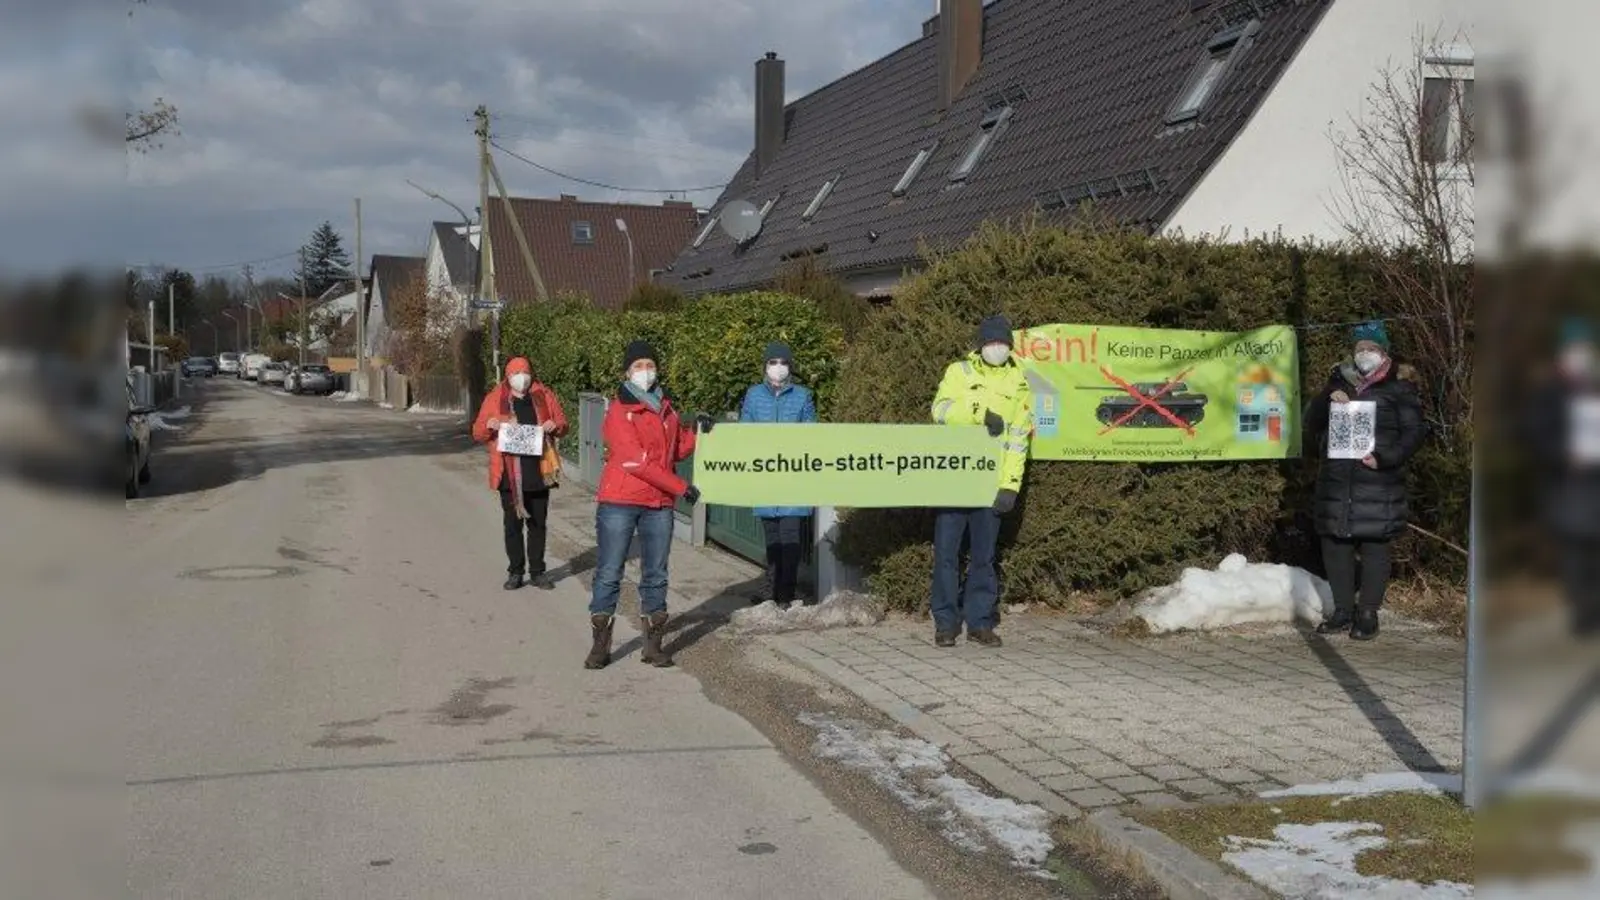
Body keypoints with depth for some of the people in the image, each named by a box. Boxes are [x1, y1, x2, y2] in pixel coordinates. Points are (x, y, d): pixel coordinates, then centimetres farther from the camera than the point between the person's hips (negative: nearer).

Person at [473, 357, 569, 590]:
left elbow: (563, 424, 13)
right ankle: (515, 572, 13)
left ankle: (537, 571, 16)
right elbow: (478, 433, 7)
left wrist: (555, 426, -10)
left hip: (538, 471, 1)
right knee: (512, 523, 4)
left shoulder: (545, 396, 7)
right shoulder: (494, 399, 4)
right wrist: (490, 425, -15)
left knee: (538, 523, 8)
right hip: (509, 473, -1)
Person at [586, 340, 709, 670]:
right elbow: (636, 461, -15)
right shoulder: (619, 411, -8)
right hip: (619, 503, -6)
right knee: (609, 574, -1)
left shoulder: (665, 407, 12)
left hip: (659, 506, 6)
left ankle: (653, 645, 15)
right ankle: (600, 645, 6)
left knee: (655, 575, 8)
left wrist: (695, 431, -2)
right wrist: (681, 487, -13)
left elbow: (676, 452, 17)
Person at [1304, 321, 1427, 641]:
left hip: (1378, 481, -5)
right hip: (1336, 480, 5)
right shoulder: (1339, 383, 16)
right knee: (1335, 546, 7)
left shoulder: (1398, 388, 3)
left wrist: (1384, 458, -15)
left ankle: (1368, 614, 8)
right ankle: (1343, 611, 18)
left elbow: (1414, 431, -3)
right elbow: (1313, 425, 16)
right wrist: (1328, 401, -3)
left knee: (1374, 548, -2)